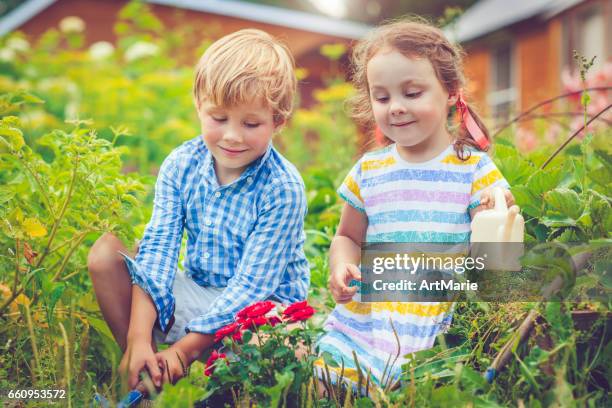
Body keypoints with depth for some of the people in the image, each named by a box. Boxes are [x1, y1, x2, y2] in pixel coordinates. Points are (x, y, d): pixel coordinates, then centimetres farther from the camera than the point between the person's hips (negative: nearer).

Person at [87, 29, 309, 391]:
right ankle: (144, 375, -11)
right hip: (192, 292, 5)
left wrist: (184, 349, -24)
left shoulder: (283, 190, -20)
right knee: (105, 253, -12)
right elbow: (158, 248, -12)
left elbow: (251, 284, -21)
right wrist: (139, 340, -24)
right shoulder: (180, 166, -7)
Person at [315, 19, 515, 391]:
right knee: (330, 375, -9)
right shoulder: (368, 171, 8)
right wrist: (341, 266, -1)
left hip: (442, 327, -3)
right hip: (367, 317, 3)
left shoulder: (474, 169, 0)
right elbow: (348, 237, 20)